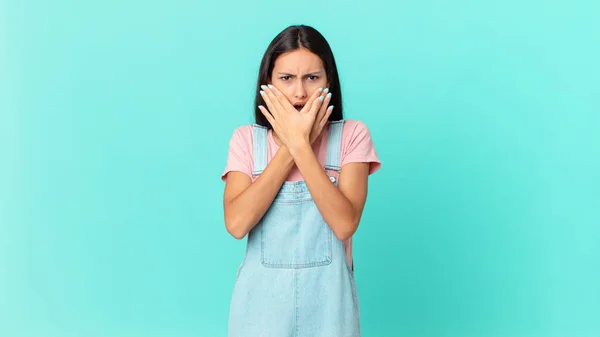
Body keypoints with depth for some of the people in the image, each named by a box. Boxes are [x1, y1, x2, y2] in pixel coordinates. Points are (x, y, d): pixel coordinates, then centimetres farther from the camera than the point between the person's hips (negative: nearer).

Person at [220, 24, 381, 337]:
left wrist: (301, 145, -19)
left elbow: (345, 224, -18)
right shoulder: (246, 139, -2)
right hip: (262, 298, 1)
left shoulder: (352, 135, -5)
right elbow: (236, 224, -16)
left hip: (326, 299, 0)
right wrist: (288, 147, -15)